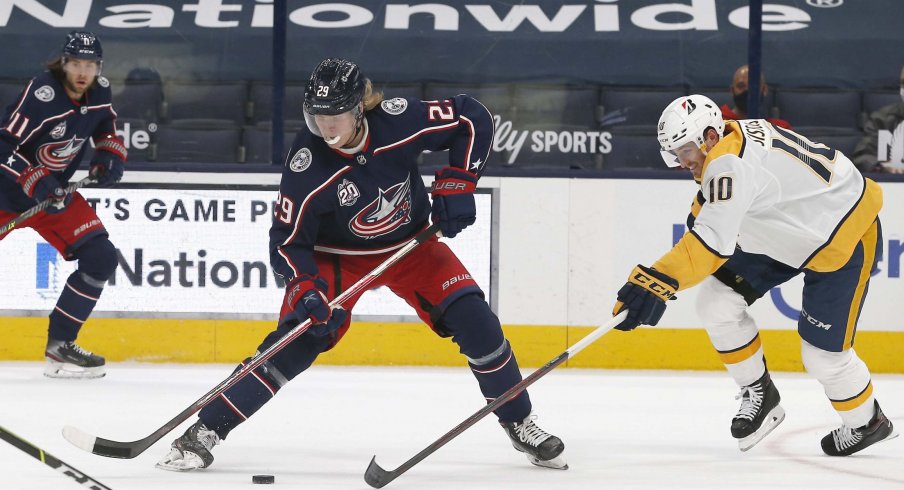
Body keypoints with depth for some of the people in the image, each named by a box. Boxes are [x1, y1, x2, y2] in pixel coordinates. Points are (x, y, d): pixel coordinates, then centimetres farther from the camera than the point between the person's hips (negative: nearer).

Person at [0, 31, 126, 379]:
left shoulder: (99, 92, -4)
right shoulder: (40, 95, -26)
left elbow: (106, 126, 17)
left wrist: (110, 154, -2)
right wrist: (35, 181, -35)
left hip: (56, 191, 6)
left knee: (100, 258, -6)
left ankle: (59, 345, 1)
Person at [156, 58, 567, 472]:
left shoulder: (398, 121, -27)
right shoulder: (306, 168, -29)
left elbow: (472, 119, -12)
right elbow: (287, 242, -21)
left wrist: (456, 184, -16)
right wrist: (306, 291, -37)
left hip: (409, 244, 2)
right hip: (337, 255, -2)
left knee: (473, 321, -10)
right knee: (295, 341, -18)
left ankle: (520, 424, 11)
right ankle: (205, 432, -12)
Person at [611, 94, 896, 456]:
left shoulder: (731, 164, -34)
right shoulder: (734, 136, -6)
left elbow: (712, 240, -46)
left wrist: (656, 282, -53)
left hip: (845, 238, -10)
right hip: (790, 228, 10)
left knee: (823, 352, -6)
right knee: (717, 301, 0)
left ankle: (866, 423, 21)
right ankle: (758, 393, 15)